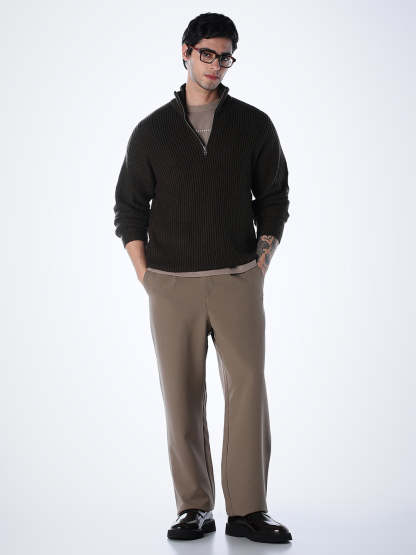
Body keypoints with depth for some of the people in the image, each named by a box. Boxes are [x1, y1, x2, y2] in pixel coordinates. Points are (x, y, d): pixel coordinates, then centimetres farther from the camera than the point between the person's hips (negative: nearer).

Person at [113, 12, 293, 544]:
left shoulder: (254, 125, 7)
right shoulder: (152, 130, 7)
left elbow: (273, 199, 11)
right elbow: (129, 209, 9)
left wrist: (260, 268, 2)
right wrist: (146, 278, 1)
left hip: (237, 281, 0)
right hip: (171, 285, 0)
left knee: (248, 389, -6)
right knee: (181, 398, 2)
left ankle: (247, 510, 2)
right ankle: (194, 509, 12)